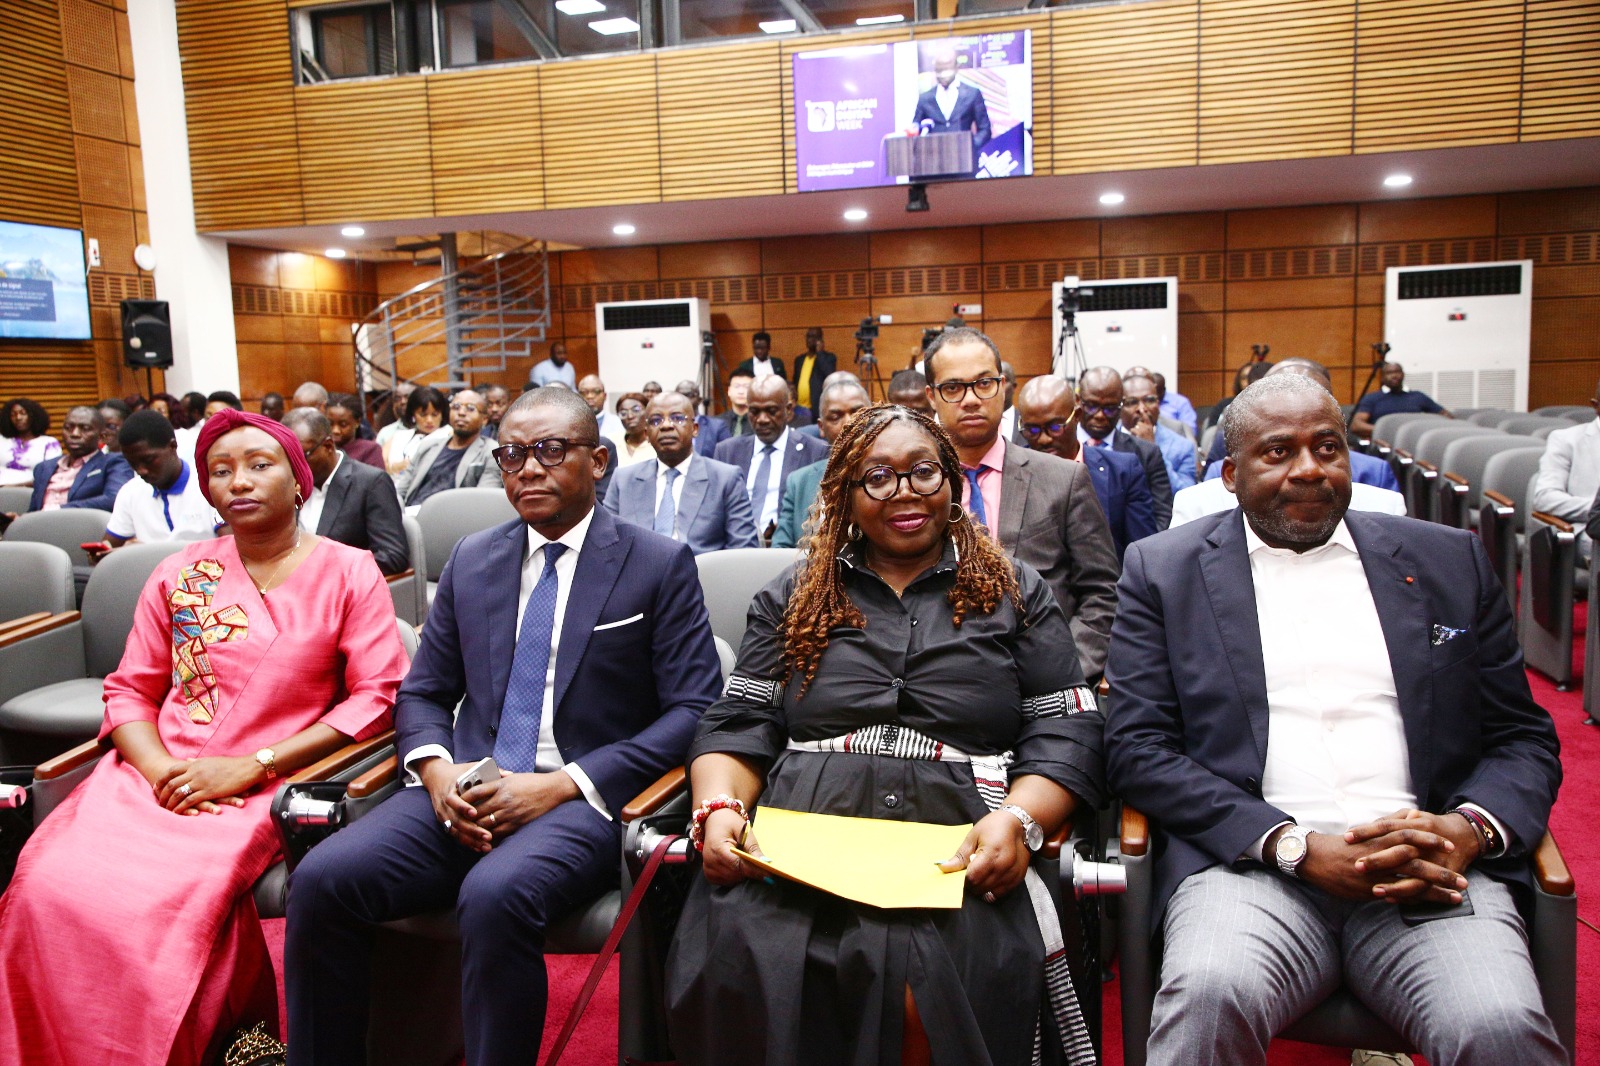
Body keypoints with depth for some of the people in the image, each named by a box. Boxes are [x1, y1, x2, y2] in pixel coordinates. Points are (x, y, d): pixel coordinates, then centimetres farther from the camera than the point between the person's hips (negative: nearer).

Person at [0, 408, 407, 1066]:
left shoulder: (349, 574, 1)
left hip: (260, 787, -4)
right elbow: (130, 690, 13)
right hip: (155, 775, 4)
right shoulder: (180, 575, 13)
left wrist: (250, 766, -12)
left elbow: (378, 694, -7)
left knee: (156, 905, -27)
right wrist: (157, 768, -9)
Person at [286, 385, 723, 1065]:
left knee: (495, 895, -33)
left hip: (580, 801, -4)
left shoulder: (661, 566, 1)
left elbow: (694, 711, -5)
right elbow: (422, 693, 18)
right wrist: (437, 768, -6)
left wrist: (563, 784, -14)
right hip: (466, 791, 5)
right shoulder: (471, 561, 15)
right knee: (321, 880, -18)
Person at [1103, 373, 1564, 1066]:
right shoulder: (1165, 569, 9)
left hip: (1429, 868, 2)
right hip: (1252, 863, -1)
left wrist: (1468, 829, -7)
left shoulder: (1448, 561, 17)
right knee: (1209, 996, -31)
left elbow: (1524, 738, 16)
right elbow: (1136, 747, 1)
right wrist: (1297, 845, -11)